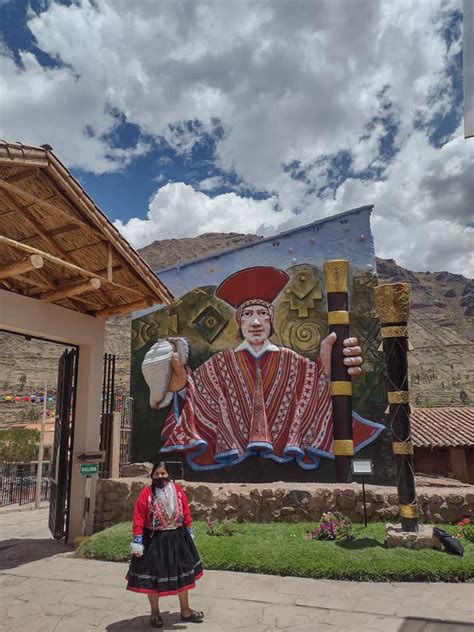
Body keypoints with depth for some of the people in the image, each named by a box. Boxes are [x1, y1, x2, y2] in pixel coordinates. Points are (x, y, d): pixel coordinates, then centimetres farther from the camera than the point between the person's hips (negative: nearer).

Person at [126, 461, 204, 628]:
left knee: (182, 574, 14)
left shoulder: (177, 490, -2)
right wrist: (137, 542, -15)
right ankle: (155, 613, 30)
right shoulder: (146, 493, -13)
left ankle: (185, 610, 33)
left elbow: (186, 513, 6)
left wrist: (189, 533, 10)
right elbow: (138, 519, -13)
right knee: (153, 577, 7)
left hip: (177, 538, 3)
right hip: (153, 540, -3)